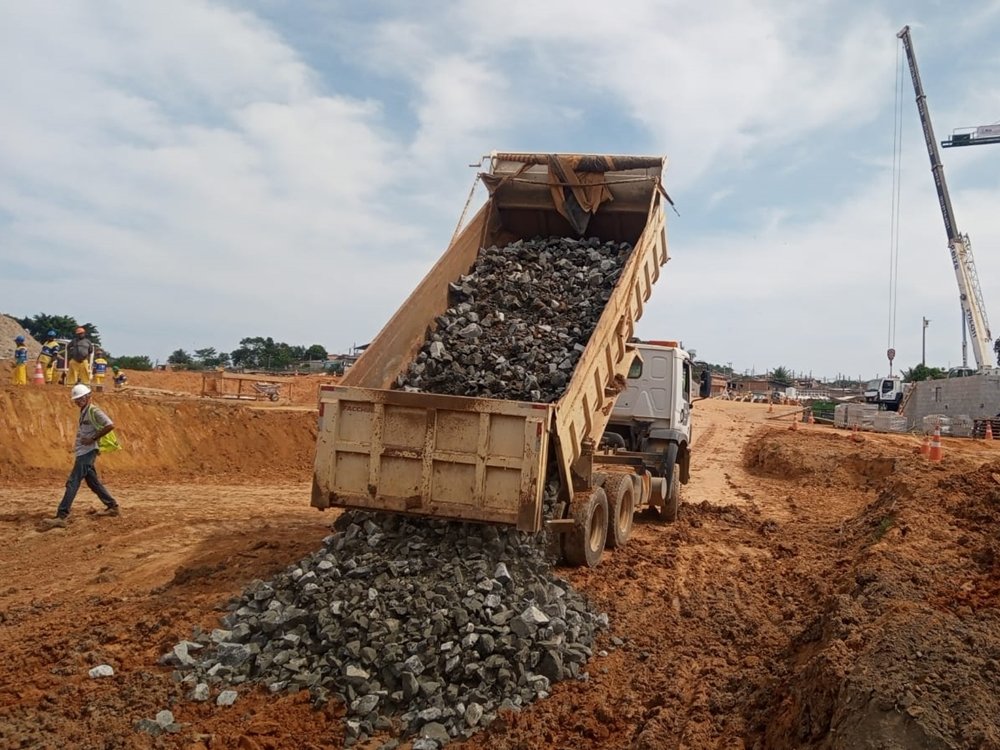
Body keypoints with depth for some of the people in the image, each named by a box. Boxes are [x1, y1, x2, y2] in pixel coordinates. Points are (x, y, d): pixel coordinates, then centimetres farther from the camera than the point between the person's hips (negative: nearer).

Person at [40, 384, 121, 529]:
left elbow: (110, 425, -23)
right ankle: (113, 507, 23)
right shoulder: (83, 412, 17)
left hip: (87, 452, -10)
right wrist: (76, 445, 13)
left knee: (72, 483, -14)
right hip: (82, 453, 10)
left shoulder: (94, 411, -12)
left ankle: (61, 517, -17)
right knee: (93, 483, 15)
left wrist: (93, 439, -21)